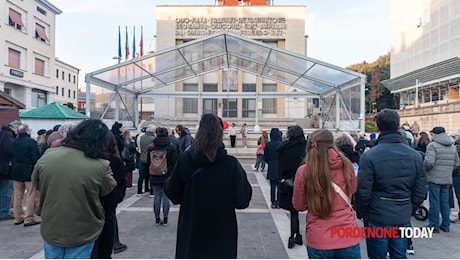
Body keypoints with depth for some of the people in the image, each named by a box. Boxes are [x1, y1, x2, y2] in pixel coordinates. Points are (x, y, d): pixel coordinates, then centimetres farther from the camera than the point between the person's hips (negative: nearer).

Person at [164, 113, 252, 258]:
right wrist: (242, 176, 1)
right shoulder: (231, 164, -17)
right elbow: (242, 201, -12)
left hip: (190, 232, 2)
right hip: (222, 235, -2)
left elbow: (172, 193, -3)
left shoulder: (185, 159, -12)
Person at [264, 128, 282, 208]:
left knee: (273, 186, 9)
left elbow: (265, 157, -1)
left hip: (272, 168, 1)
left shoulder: (268, 145, -7)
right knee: (280, 186, 8)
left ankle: (273, 202, 14)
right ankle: (278, 202, 12)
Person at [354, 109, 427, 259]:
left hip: (377, 219, -4)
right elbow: (421, 192, 3)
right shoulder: (415, 155, -1)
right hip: (403, 219, 4)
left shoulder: (369, 156, -16)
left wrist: (361, 213, 2)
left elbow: (363, 192, -15)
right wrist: (409, 210, 16)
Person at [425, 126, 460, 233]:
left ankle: (434, 226, 6)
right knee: (445, 202, 15)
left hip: (435, 178, -7)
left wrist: (423, 169, -5)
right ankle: (446, 225, 22)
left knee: (434, 203, 0)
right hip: (447, 179, 7)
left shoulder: (432, 145, -12)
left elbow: (429, 162, -23)